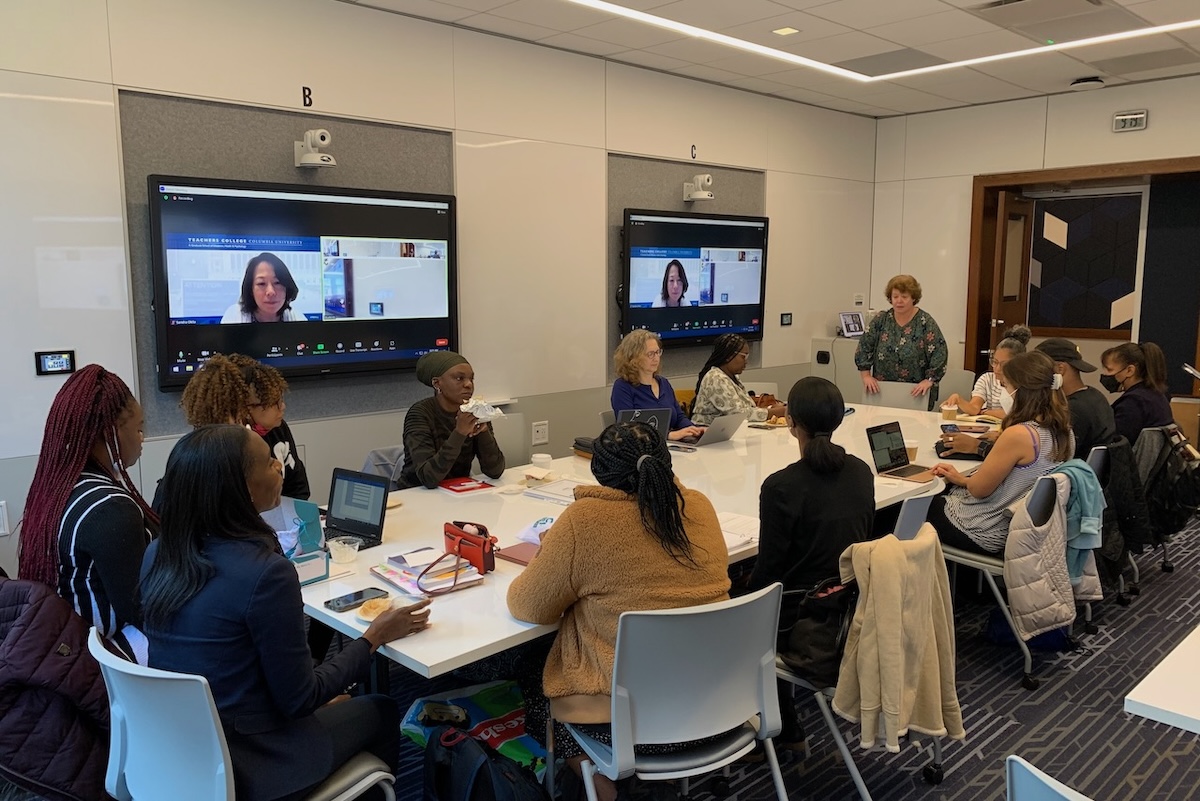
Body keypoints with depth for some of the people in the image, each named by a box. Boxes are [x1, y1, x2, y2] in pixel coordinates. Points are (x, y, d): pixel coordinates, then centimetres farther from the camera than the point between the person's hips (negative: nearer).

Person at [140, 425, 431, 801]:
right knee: (382, 712, 17)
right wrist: (374, 638, -7)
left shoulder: (158, 555, -6)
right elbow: (299, 699, -19)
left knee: (335, 702, 28)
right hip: (240, 771, -7)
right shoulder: (264, 573, -29)